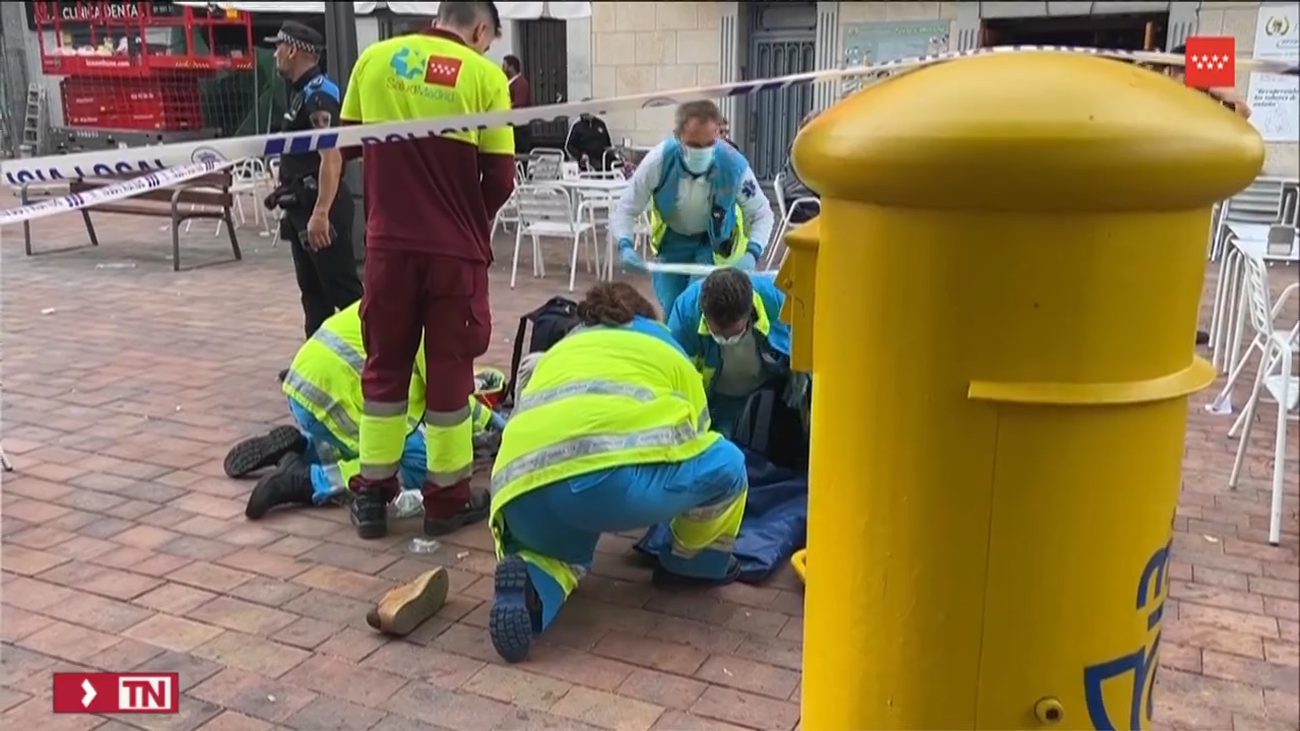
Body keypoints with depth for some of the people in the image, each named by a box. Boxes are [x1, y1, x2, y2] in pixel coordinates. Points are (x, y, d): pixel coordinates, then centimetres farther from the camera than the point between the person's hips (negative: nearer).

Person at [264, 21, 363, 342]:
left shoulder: (319, 95, -15)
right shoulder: (304, 94, 16)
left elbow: (331, 159, -25)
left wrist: (320, 213, -30)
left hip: (321, 207, -10)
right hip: (303, 206, 10)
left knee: (343, 288, -8)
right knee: (312, 289, 13)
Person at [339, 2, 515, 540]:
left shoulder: (374, 59, 3)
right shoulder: (484, 76, -5)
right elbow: (500, 179, -6)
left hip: (389, 243, 3)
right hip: (455, 249, -2)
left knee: (385, 366, 15)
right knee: (450, 370, 9)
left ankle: (372, 495, 22)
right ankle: (447, 498, 19)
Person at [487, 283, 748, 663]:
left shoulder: (557, 352, 39)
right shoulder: (663, 346, 31)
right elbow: (696, 434, 39)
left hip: (525, 491, 4)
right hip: (618, 475, -4)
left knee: (563, 549, 35)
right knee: (725, 464, 19)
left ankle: (531, 582, 2)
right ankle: (695, 563, 36)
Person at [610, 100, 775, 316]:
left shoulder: (734, 165, -32)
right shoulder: (658, 161, -32)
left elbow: (762, 214, -16)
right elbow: (624, 211, -21)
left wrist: (752, 253, -36)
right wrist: (625, 246, -43)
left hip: (715, 241, -1)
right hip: (672, 240, 1)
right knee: (672, 309, 5)